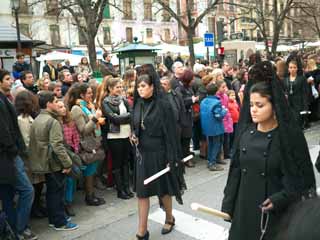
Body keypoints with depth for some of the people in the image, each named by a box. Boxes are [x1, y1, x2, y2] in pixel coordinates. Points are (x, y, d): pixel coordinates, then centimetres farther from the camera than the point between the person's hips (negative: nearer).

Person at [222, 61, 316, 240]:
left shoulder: (290, 135, -12)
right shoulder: (245, 131, -1)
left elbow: (299, 178, -10)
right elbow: (236, 170, 4)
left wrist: (278, 200, -23)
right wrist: (228, 204, 3)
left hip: (276, 212, -4)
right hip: (244, 208, 4)